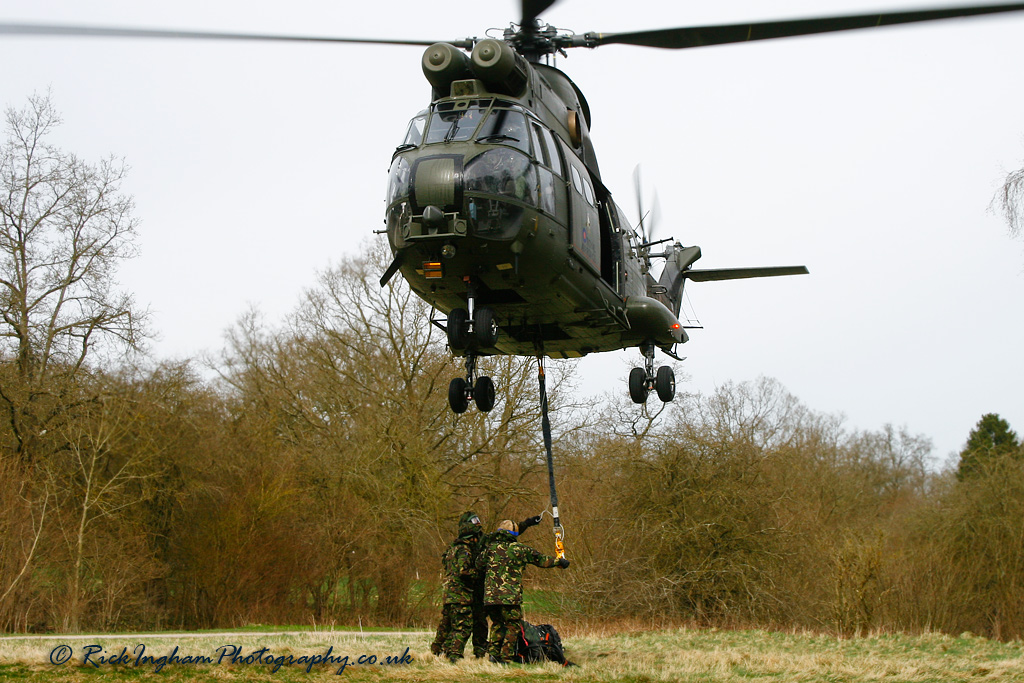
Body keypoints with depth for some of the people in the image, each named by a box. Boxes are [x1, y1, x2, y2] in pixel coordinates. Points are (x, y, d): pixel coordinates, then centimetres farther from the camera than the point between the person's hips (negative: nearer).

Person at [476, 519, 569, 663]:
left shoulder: (490, 548, 8)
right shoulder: (520, 549, 2)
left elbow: (479, 566, 16)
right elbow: (541, 560, 13)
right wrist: (559, 562, 29)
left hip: (490, 596, 4)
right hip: (510, 597, -4)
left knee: (497, 624, 19)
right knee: (513, 625, 5)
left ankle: (493, 652, 11)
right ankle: (506, 657, 0)